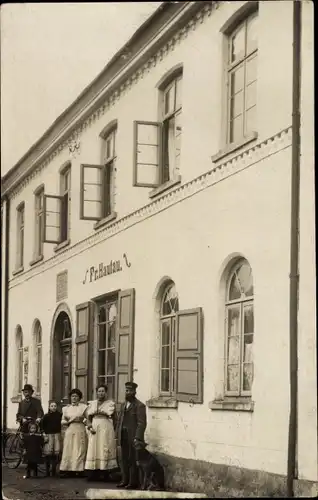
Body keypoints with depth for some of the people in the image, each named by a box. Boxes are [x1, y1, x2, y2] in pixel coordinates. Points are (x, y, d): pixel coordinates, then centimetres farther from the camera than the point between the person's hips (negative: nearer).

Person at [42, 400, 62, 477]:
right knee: (48, 453, -4)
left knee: (56, 453, -1)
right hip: (48, 435, -1)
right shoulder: (46, 416, 3)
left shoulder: (59, 415, 4)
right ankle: (47, 470, 5)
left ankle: (54, 470, 8)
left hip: (57, 434, 1)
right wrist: (44, 434, -2)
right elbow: (43, 426, 5)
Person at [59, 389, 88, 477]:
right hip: (69, 431, 2)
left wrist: (81, 420, -12)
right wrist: (69, 421, -6)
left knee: (79, 450, -7)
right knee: (68, 451, -4)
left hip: (80, 431, -2)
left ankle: (79, 470, -7)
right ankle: (68, 470, -3)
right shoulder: (66, 408, 15)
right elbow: (62, 421, 11)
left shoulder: (83, 407, 7)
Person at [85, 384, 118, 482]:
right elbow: (88, 416, 9)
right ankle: (93, 473, -1)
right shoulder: (92, 404, 16)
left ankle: (104, 473, -5)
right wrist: (89, 426, -7)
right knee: (93, 450, -2)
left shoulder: (110, 403, 4)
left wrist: (96, 413, -2)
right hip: (94, 428, 4)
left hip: (105, 428, -3)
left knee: (104, 450, -6)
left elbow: (109, 414, -8)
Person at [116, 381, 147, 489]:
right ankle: (125, 480, 18)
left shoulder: (139, 406, -7)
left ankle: (133, 482, 2)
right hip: (123, 437, 7)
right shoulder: (123, 405, 17)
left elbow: (142, 423, -13)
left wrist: (137, 438, -19)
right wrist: (117, 435, 11)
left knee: (133, 460, -3)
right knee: (123, 459, 10)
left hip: (133, 437, -7)